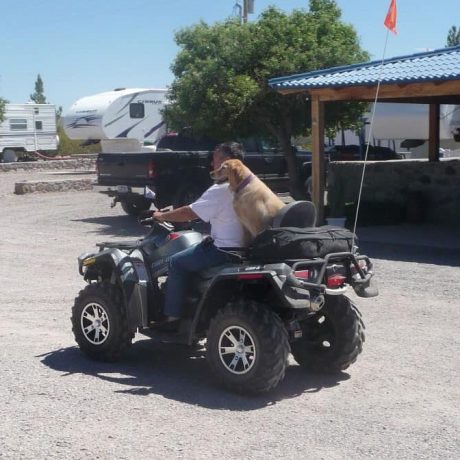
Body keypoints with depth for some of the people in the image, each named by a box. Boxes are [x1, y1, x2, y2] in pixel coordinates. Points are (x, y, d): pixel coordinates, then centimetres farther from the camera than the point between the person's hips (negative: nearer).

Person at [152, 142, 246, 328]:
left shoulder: (220, 190, -19)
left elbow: (189, 213, -16)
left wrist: (161, 216, -1)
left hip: (226, 250, -9)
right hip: (244, 245, 10)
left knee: (177, 263, 1)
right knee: (196, 250, 27)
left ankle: (172, 317, 4)